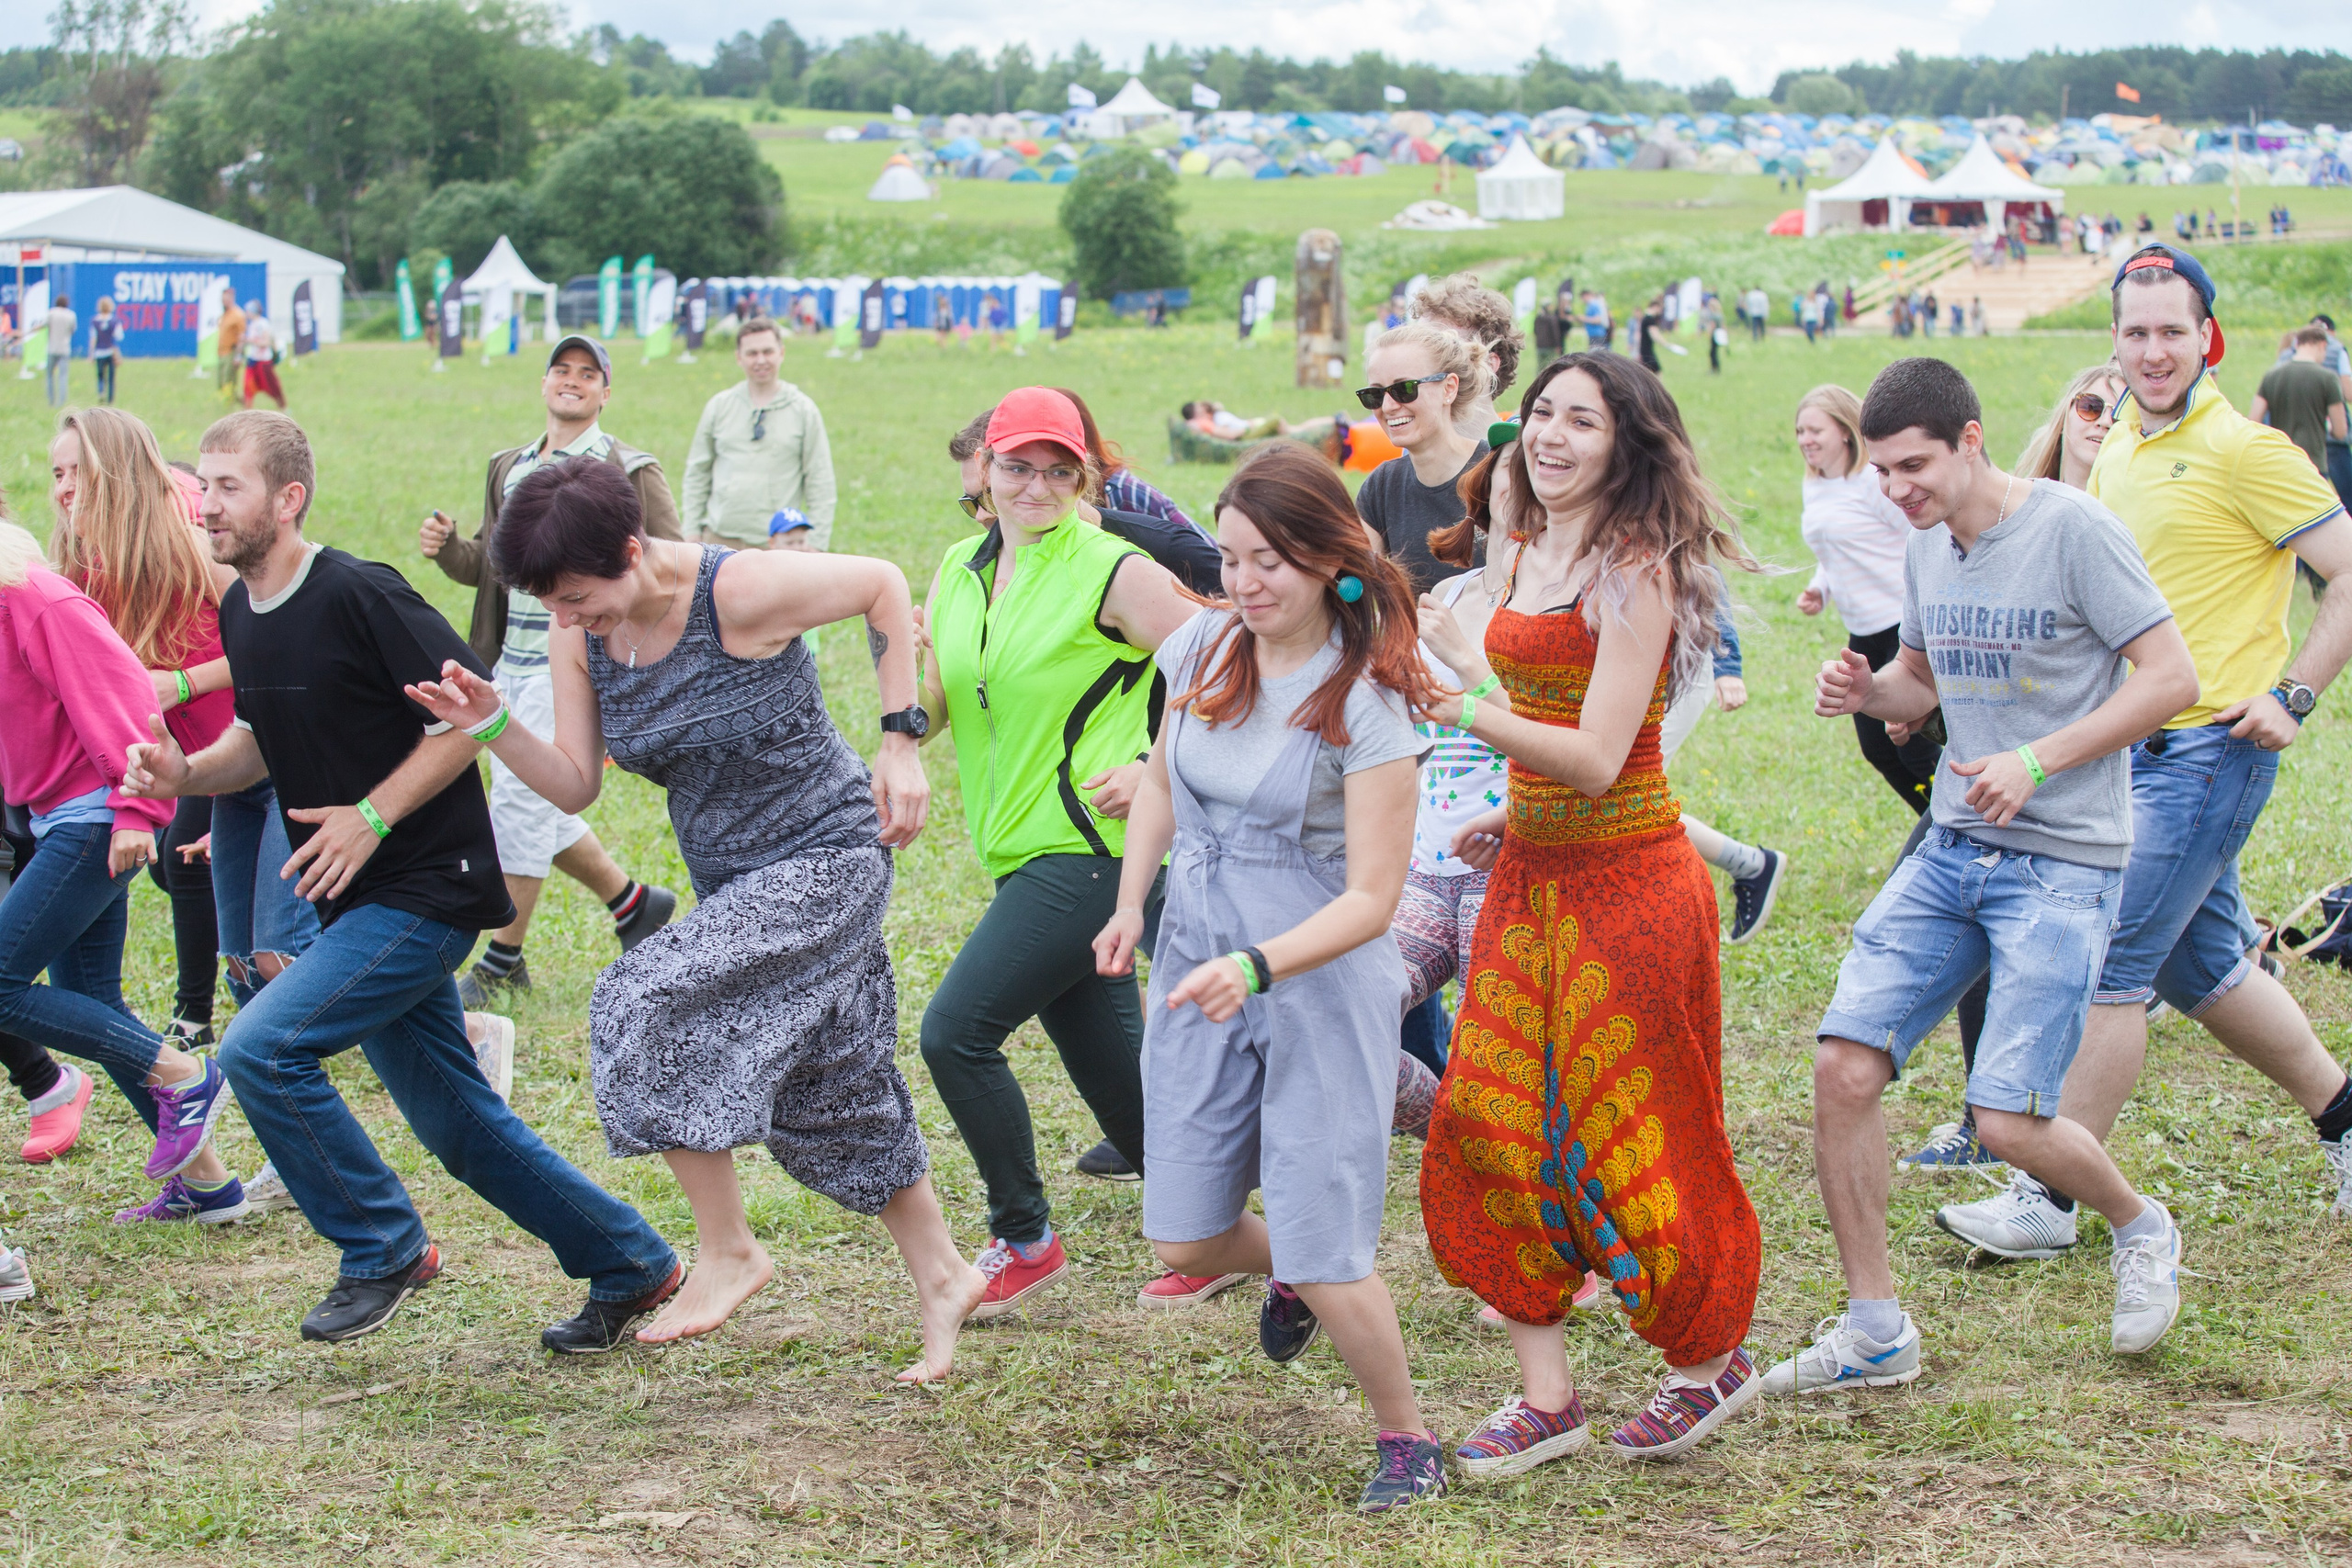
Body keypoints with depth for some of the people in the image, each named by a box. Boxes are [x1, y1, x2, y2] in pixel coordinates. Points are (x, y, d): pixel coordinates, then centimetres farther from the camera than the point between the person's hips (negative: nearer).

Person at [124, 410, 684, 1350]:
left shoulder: (358, 595, -18)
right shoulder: (238, 613, 7)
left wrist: (372, 816, -19)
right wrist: (187, 773, 1)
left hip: (425, 892, -9)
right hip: (356, 907, 9)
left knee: (260, 1049, -18)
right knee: (460, 1130, 13)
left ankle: (382, 1250, -1)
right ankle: (631, 1266, 26)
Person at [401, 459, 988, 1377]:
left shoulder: (739, 592, -24)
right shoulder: (579, 635, -4)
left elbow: (882, 585, -10)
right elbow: (576, 785, -1)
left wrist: (901, 741, -11)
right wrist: (494, 726, -19)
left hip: (827, 861, -8)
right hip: (732, 884, 8)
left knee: (647, 1006, -22)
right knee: (832, 1097, 15)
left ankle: (727, 1251, -8)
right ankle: (943, 1279, 31)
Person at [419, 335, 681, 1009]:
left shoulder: (627, 473, -4)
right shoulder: (508, 468, 15)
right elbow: (488, 565, 19)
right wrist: (447, 547, -1)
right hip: (510, 662, 7)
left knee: (521, 800, -9)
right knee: (538, 807, 13)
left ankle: (502, 959, 2)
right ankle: (633, 902, 32)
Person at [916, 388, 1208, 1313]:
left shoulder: (1113, 571, -10)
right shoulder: (959, 572, 11)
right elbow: (928, 710, 12)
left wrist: (1159, 771, -15)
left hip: (1087, 848, -8)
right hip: (1023, 854, 8)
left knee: (955, 1032, -12)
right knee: (1110, 1062, 12)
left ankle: (1024, 1239, 3)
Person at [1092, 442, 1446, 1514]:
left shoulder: (1364, 704, -18)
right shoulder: (1204, 649, -2)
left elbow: (1369, 900, -19)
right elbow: (1163, 779, 18)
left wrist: (1255, 970, -32)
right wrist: (1130, 904, 5)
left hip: (1323, 984, -6)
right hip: (1198, 970, 6)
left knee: (1326, 1261, -5)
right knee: (1184, 1242, 10)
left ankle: (1406, 1438, 20)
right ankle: (1285, 1274, 44)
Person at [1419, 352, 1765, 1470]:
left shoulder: (1633, 573, -16)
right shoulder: (1529, 555, 8)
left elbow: (1597, 757, -23)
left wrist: (1463, 712, -29)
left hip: (1624, 882, -8)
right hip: (1530, 874, 8)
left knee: (1623, 1139, 3)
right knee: (1489, 1124, 2)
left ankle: (1711, 1361, 26)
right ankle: (1547, 1394, 11)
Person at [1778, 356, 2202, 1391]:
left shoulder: (2072, 529, -12)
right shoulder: (1927, 546, 9)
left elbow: (2171, 679, -14)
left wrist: (2036, 761, -20)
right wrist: (1866, 691, 1)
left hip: (2064, 863, -7)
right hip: (1952, 850, 7)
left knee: (2008, 1121, -12)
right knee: (1844, 1067, -7)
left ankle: (2141, 1229, 21)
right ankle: (1874, 1332, 7)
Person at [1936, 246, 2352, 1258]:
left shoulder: (2243, 451, -12)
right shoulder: (2116, 453, 12)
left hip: (2209, 746, -8)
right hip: (2134, 746, 8)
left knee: (2111, 960, -8)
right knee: (2199, 964, 15)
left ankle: (2050, 1202, -1)